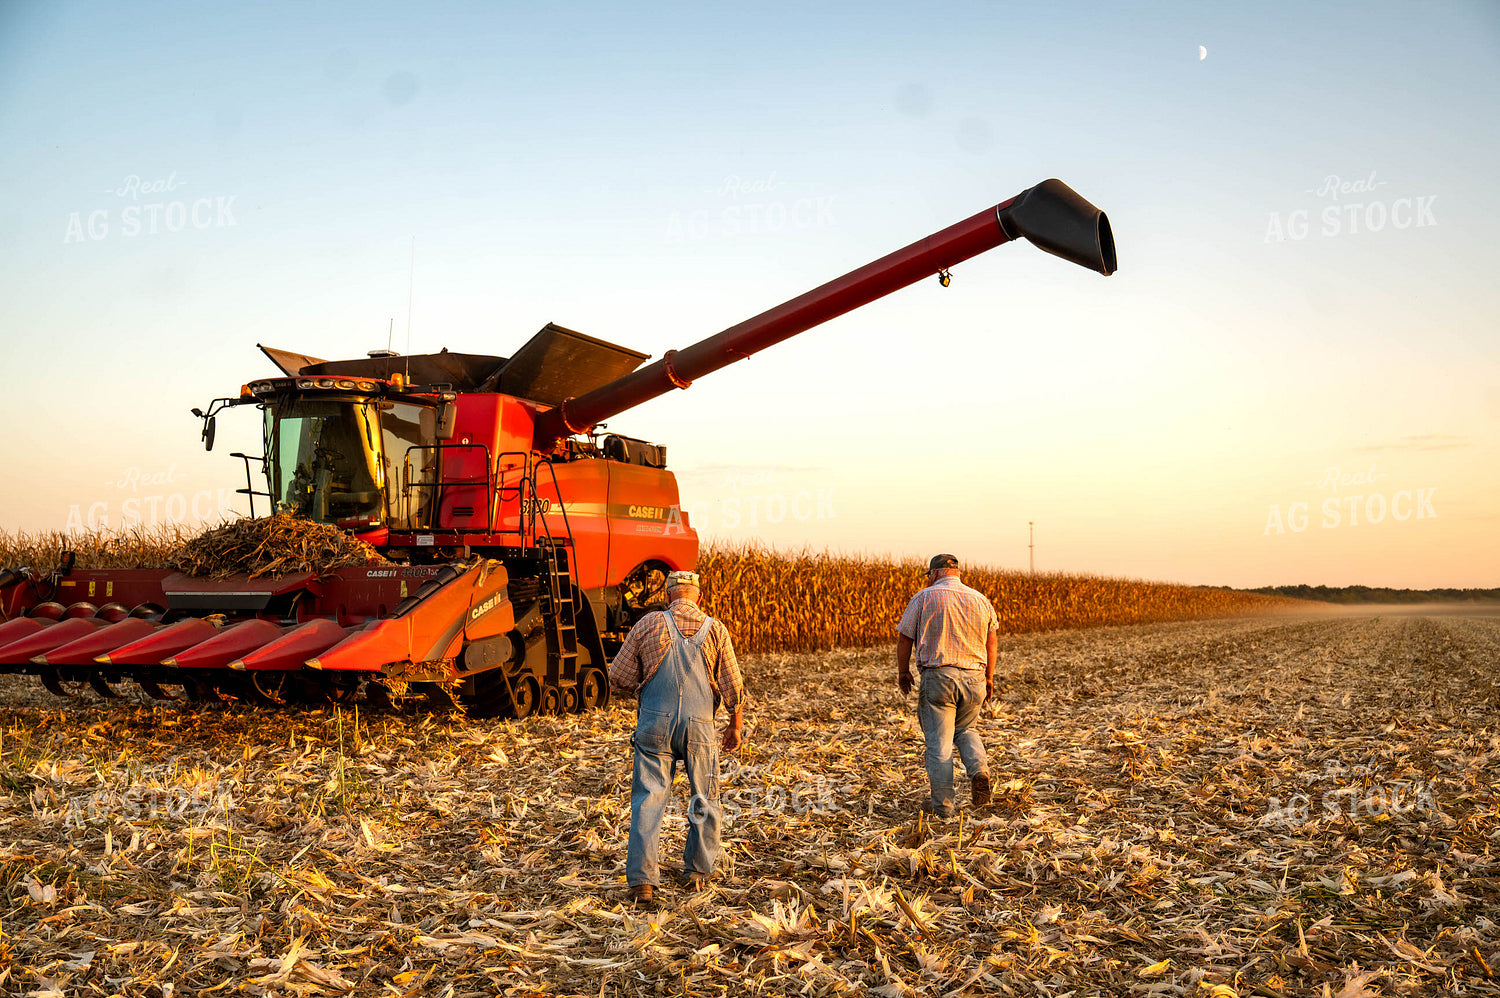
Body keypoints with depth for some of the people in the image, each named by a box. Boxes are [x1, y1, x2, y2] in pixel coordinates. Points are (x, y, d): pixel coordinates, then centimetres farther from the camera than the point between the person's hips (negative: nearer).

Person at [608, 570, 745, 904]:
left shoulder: (648, 625, 0)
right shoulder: (715, 629, 1)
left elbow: (619, 677, 4)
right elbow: (733, 688, 3)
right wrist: (735, 727, 17)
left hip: (655, 722, 0)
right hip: (698, 725, 0)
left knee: (648, 799, 4)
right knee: (704, 799, 17)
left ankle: (641, 878, -2)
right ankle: (697, 872, 24)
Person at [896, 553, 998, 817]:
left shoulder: (924, 598, -3)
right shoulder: (980, 600, 8)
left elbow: (904, 638, -1)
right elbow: (992, 641, 13)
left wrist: (903, 671, 12)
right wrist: (989, 678, 22)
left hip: (938, 677, -4)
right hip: (974, 677, 4)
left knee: (939, 741, 1)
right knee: (965, 729, 25)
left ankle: (943, 805, 3)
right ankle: (979, 770, -1)